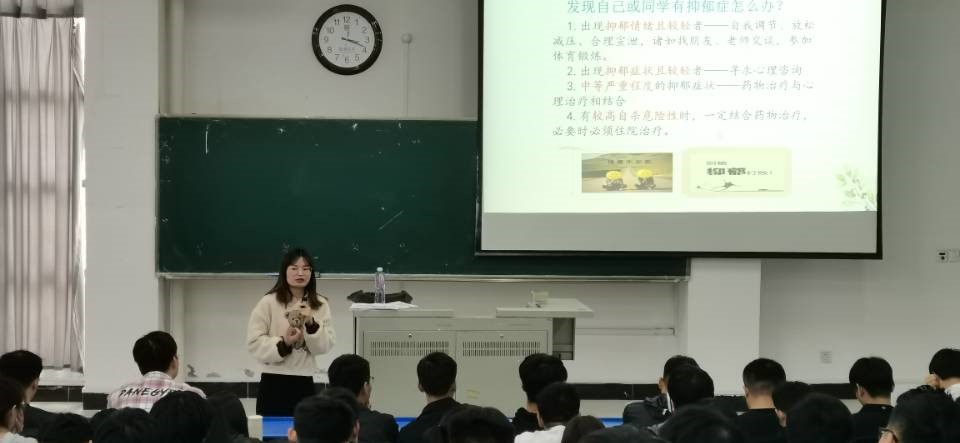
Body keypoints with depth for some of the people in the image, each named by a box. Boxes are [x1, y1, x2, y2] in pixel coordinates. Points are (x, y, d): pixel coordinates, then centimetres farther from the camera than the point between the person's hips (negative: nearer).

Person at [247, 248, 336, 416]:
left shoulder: (320, 304, 5)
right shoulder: (269, 302, -4)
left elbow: (325, 346, 0)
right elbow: (254, 342, -9)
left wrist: (311, 323, -16)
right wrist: (283, 344, -21)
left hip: (304, 383, 3)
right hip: (273, 382, -3)